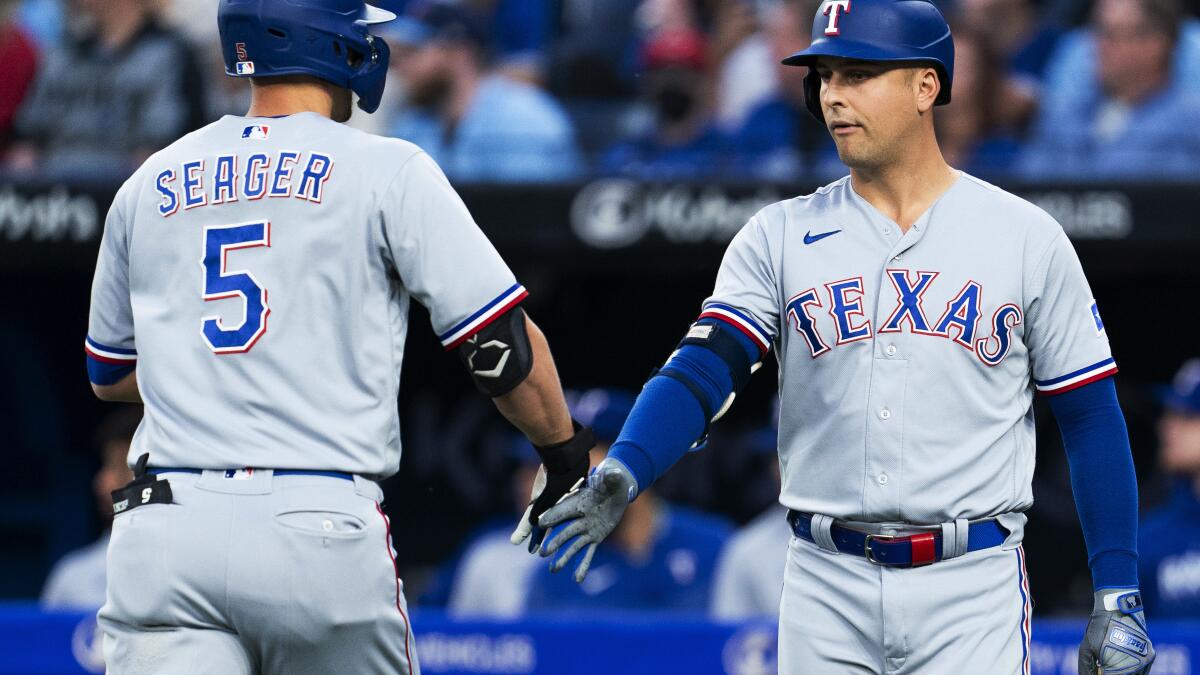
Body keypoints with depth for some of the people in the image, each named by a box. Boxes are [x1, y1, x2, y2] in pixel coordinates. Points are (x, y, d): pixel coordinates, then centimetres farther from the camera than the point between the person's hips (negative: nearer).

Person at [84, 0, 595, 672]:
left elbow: (109, 374, 27)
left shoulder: (149, 184, 15)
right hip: (323, 533, -3)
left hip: (162, 528, 3)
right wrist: (566, 453, 14)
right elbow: (502, 343, -1)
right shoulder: (386, 170, 2)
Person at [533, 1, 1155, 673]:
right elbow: (702, 372, -6)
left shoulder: (1025, 236, 2)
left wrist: (1118, 599, -2)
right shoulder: (779, 237, 6)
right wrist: (621, 475, -26)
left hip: (973, 591, -2)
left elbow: (1092, 417, 4)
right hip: (827, 588, 2)